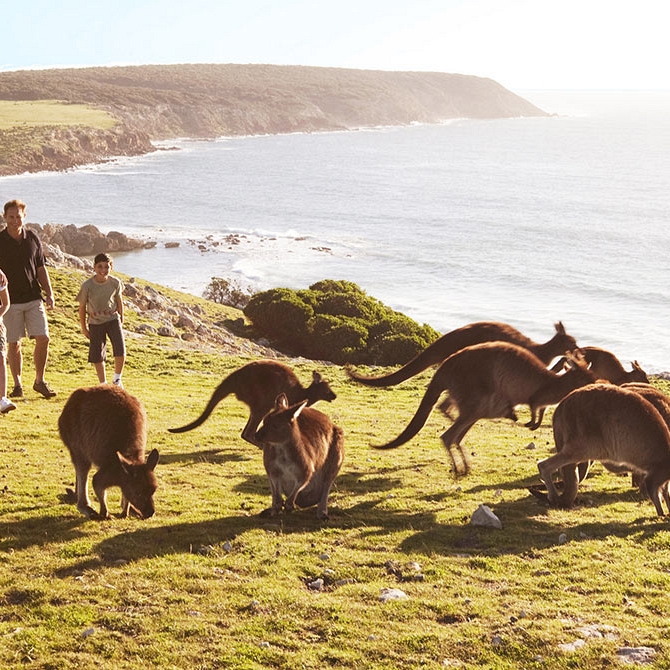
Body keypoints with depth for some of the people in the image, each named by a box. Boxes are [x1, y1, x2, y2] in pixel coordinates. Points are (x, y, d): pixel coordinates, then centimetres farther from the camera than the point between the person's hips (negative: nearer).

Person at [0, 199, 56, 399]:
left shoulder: (33, 239, 6)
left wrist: (49, 293, 6)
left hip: (33, 298, 2)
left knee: (43, 338, -5)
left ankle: (40, 381, 10)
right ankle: (17, 384, 13)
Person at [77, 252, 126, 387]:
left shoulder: (115, 283, -12)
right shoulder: (87, 286, -18)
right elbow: (82, 307, -6)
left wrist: (121, 317, 15)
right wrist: (84, 328, 0)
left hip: (113, 319, 1)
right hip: (95, 323, -1)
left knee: (120, 350, -13)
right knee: (97, 355, 2)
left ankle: (117, 379, 10)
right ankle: (103, 383, 20)